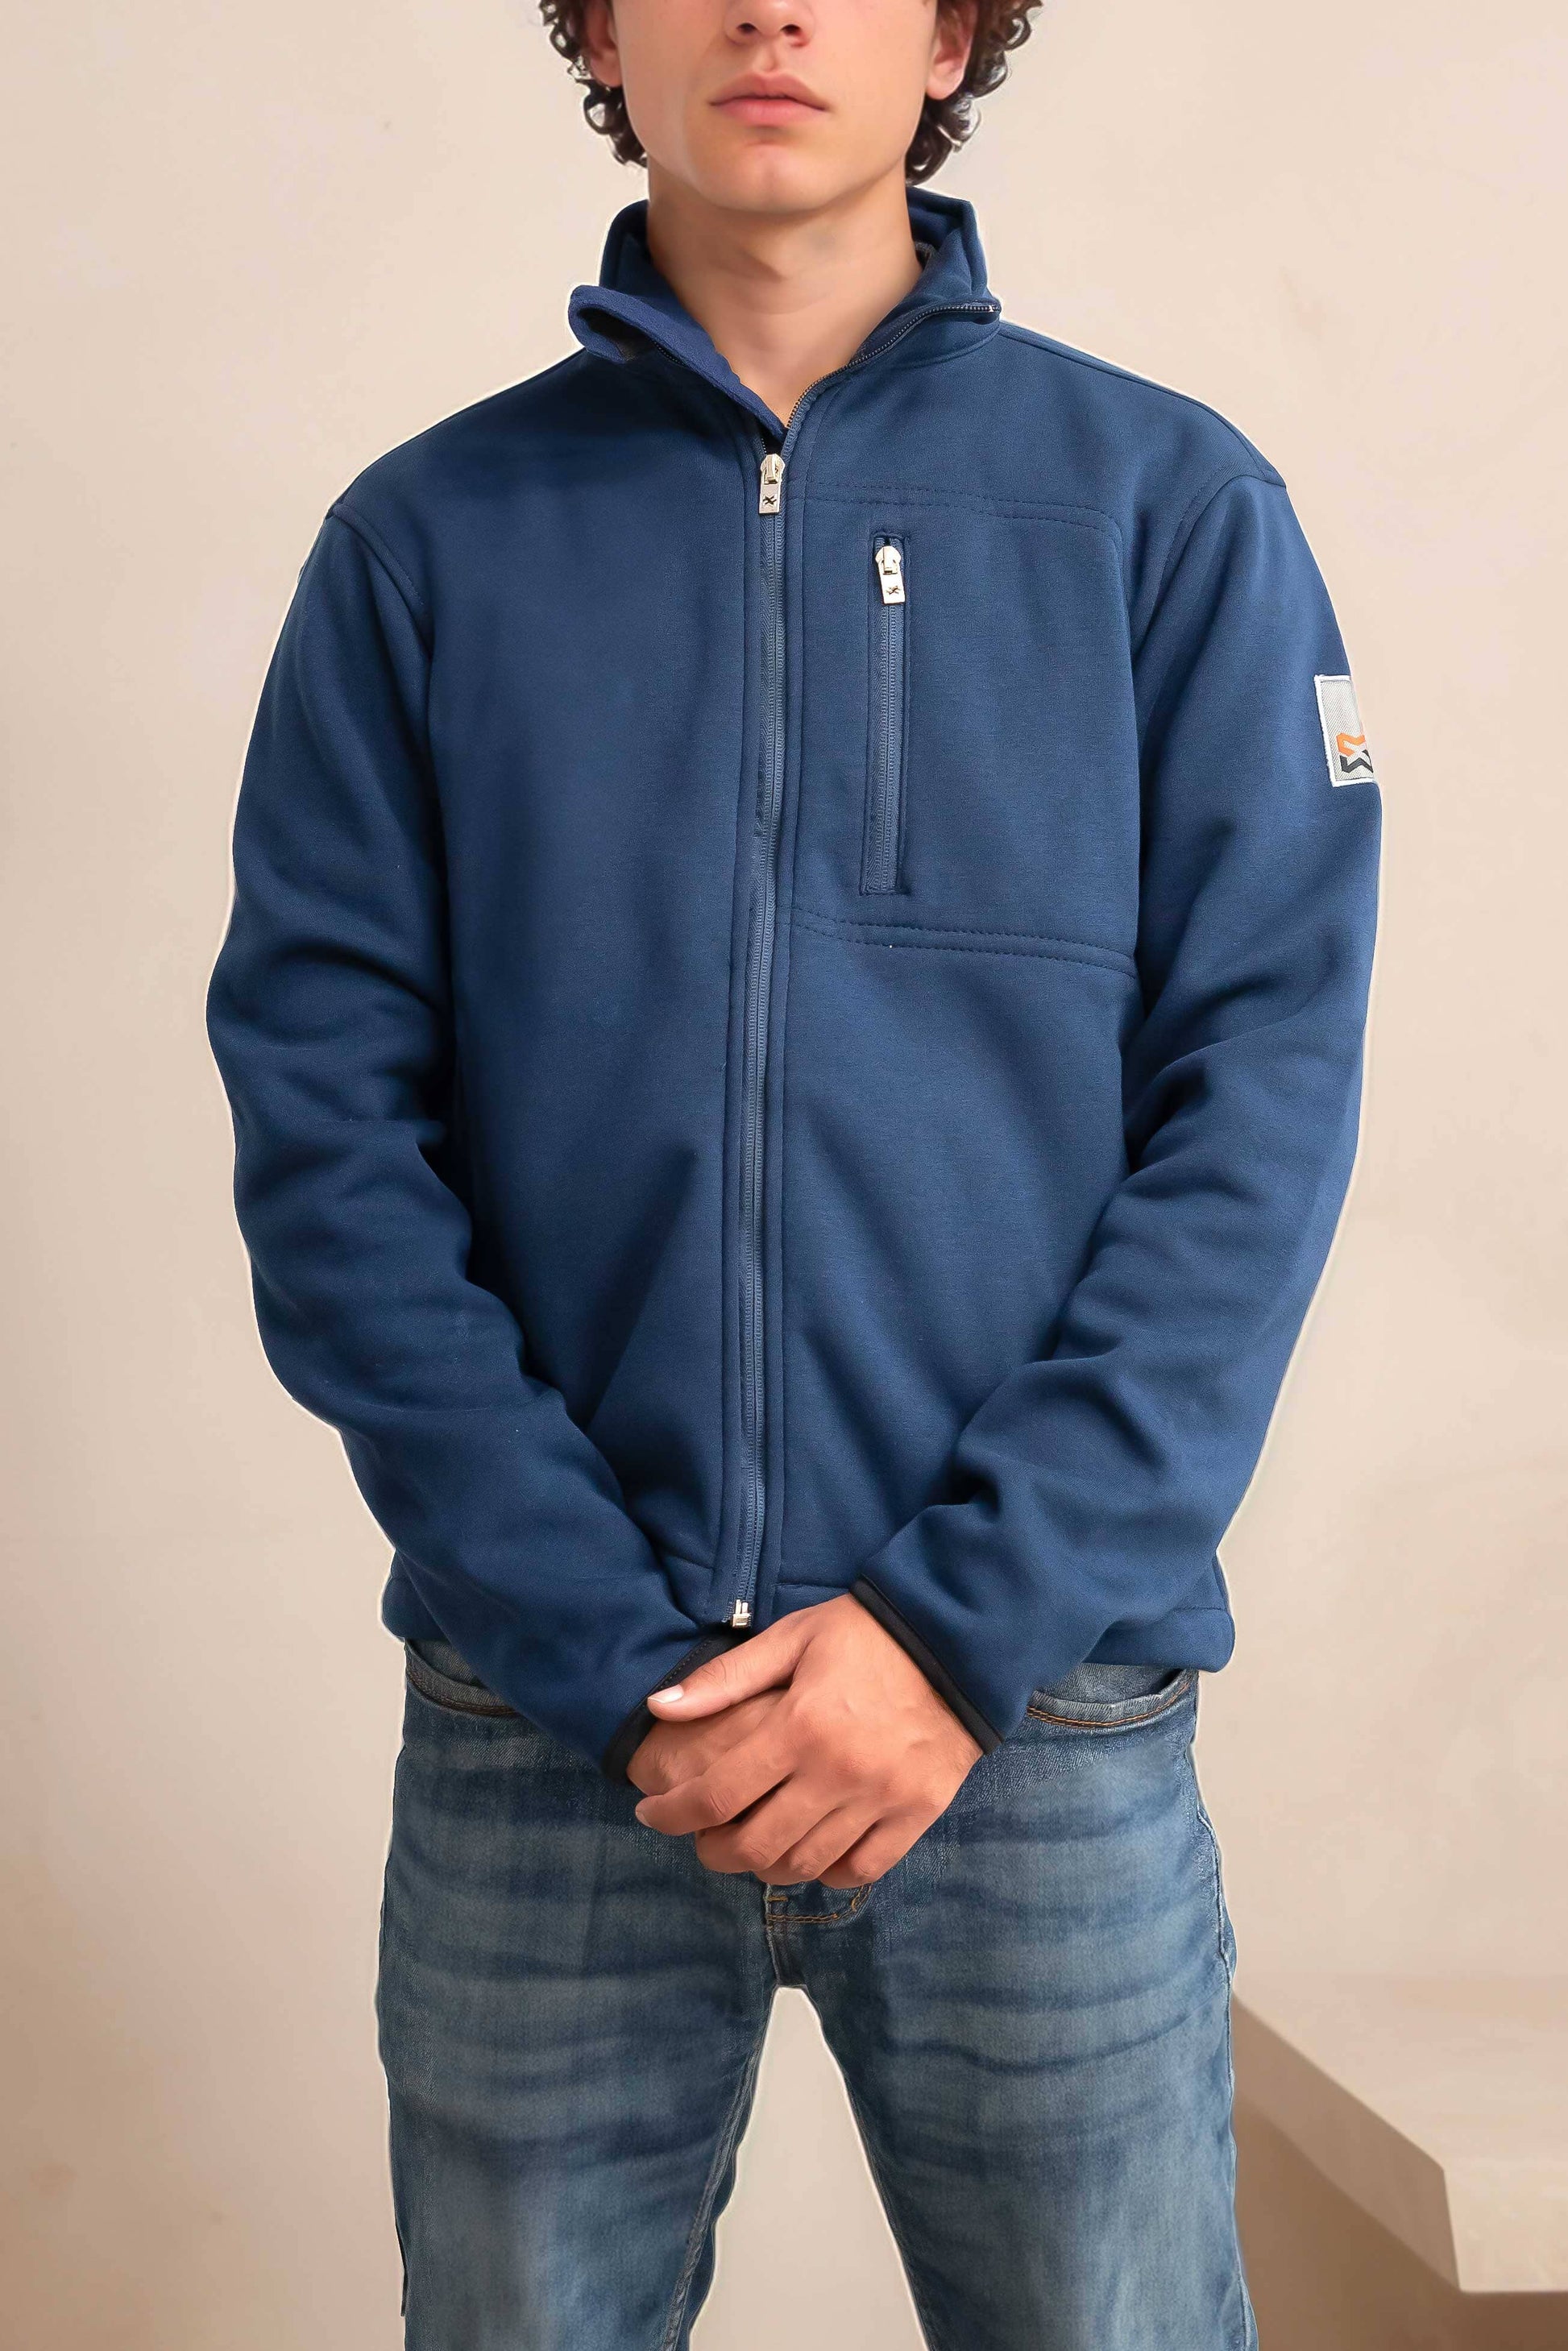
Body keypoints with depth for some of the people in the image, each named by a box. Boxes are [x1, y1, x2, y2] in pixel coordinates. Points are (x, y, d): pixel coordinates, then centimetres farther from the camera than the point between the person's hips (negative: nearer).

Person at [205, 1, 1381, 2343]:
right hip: (536, 1732, 1)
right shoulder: (428, 542, 3)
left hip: (1040, 1712, 0)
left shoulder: (1172, 508, 1)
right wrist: (602, 1648, -11)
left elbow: (1262, 1108, -3)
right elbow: (321, 1117, -2)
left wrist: (966, 1620, -12)